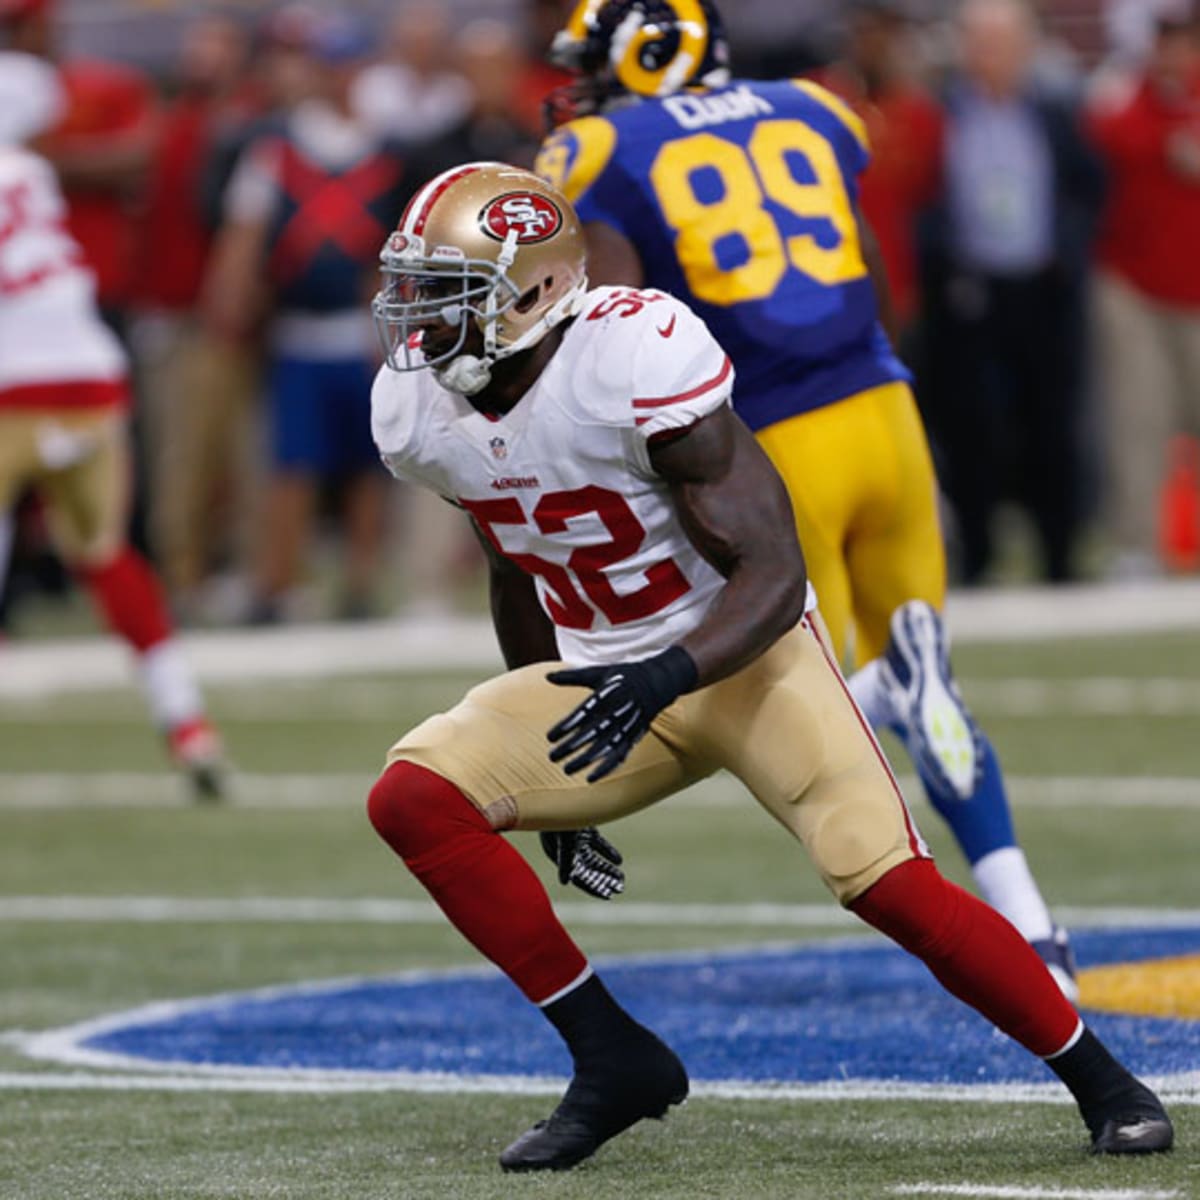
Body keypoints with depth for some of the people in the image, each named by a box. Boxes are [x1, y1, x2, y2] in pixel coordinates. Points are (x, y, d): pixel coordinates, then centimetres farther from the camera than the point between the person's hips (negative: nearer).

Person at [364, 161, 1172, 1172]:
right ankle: (613, 1064, -8)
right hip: (606, 678, 6)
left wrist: (666, 676, -42)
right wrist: (548, 770, 21)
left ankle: (1103, 1083, -1)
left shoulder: (637, 361, -27)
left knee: (886, 880, -21)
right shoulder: (420, 409, -5)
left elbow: (773, 576, -24)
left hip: (748, 652, -6)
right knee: (414, 796, -16)